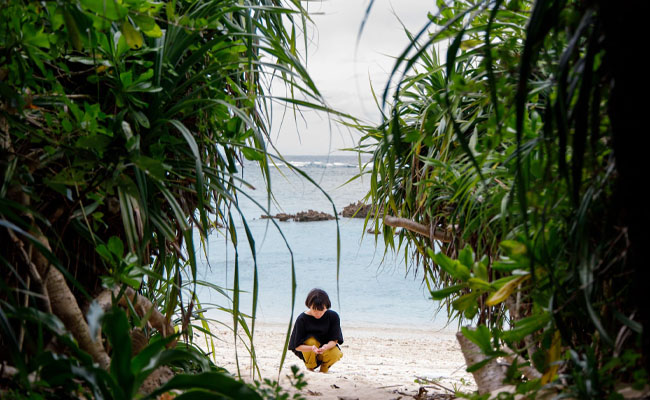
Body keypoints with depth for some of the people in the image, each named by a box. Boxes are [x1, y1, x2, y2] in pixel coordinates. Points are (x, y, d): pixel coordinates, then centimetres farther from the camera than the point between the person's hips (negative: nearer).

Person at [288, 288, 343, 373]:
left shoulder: (333, 316, -16)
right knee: (311, 340, -34)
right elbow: (297, 346, -20)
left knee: (335, 355, -32)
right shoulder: (302, 319, -20)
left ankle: (324, 369, 4)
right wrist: (311, 348, -41)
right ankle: (310, 368, -6)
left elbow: (334, 340, -15)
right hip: (307, 351, -1)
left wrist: (326, 347, -39)